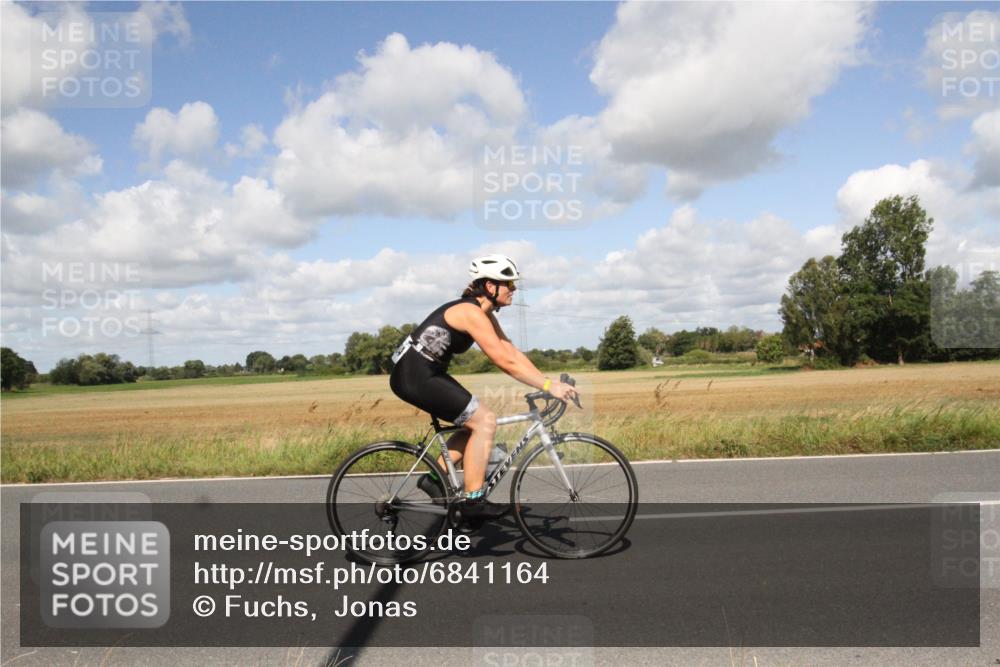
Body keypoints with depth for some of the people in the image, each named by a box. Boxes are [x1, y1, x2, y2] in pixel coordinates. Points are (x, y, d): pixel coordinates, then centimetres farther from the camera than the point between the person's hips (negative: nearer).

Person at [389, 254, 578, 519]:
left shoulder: (484, 313, 11)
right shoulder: (471, 312, -19)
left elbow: (512, 351, 9)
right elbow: (505, 362, -23)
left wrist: (549, 382, 2)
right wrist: (548, 386, -20)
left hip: (426, 373, 10)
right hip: (415, 376, -10)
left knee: (476, 422, 12)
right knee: (485, 421, -11)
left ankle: (437, 477, 16)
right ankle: (472, 500, -5)